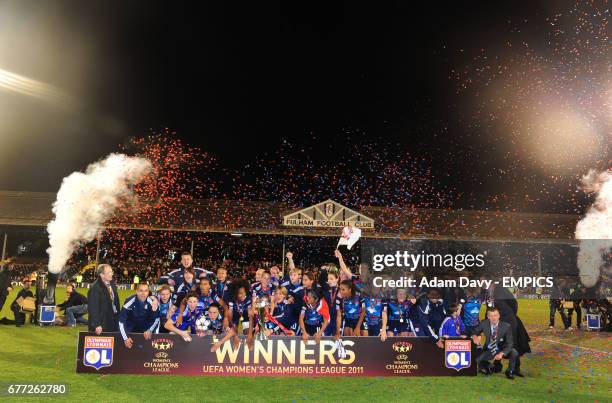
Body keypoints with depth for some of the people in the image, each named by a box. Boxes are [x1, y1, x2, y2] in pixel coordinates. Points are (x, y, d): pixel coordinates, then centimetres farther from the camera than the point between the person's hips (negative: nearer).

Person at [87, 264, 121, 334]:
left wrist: (118, 317, 14)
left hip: (114, 323, 7)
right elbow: (93, 308, -18)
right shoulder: (94, 288, -15)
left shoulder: (112, 285, 10)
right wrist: (97, 325, -20)